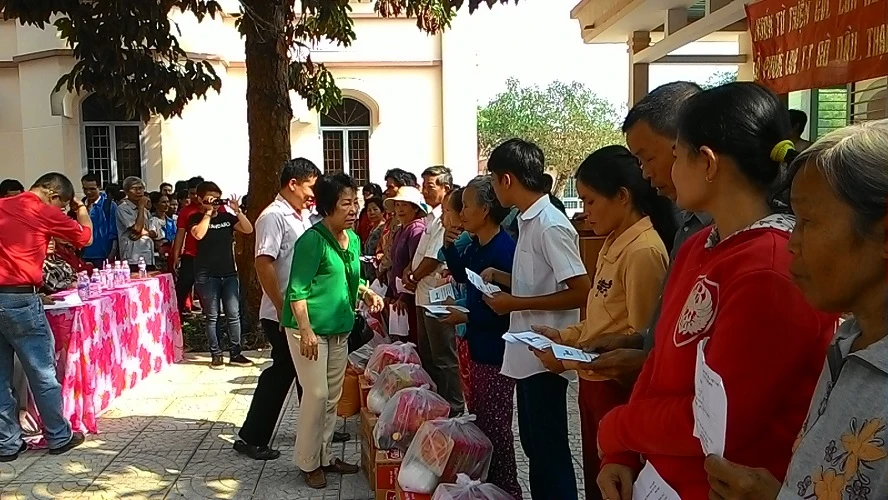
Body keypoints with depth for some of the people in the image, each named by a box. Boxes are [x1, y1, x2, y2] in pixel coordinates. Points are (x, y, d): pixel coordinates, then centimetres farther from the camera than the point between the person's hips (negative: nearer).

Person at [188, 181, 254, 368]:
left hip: (229, 274, 3)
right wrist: (208, 212, -15)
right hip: (206, 276, -3)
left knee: (234, 315, 3)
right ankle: (216, 355, 11)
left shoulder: (227, 217, 10)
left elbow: (248, 229, -1)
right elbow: (198, 234, -20)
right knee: (212, 317, 3)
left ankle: (236, 354, 10)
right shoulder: (196, 218, 1)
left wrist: (237, 211, -10)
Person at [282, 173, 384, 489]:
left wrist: (366, 292, 4)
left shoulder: (353, 239, 9)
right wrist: (306, 331, -23)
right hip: (310, 328, -8)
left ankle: (326, 456, 28)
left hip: (340, 329, 8)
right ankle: (308, 463, 12)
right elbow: (297, 290, -18)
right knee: (317, 394, -4)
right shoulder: (313, 240, -16)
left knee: (333, 396, 14)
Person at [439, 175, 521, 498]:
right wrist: (449, 246, 9)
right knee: (479, 418, 21)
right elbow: (462, 275, 23)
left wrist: (466, 317, -20)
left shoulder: (504, 250, -23)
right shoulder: (477, 245, 5)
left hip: (496, 350, -10)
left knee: (495, 426, 3)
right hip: (478, 345, 10)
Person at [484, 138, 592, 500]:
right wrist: (501, 277, 8)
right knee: (533, 444, 19)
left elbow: (581, 292, -22)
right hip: (526, 351, 9)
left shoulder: (550, 225, -18)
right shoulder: (529, 221, 10)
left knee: (549, 447, 3)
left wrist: (516, 303, -19)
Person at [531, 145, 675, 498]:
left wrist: (568, 360, -18)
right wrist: (565, 336, 3)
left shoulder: (644, 250, -20)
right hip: (593, 383, 9)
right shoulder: (613, 244, 9)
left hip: (618, 388, -9)